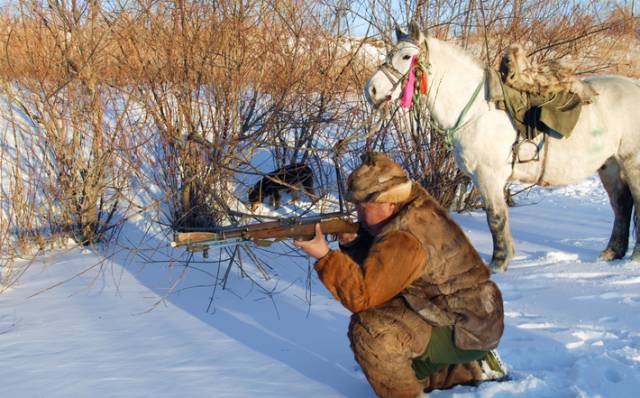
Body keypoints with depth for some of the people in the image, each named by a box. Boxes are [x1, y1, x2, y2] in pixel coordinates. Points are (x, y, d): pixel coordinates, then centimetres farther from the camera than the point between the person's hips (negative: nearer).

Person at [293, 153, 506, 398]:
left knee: (369, 328, -25)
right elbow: (375, 269, 9)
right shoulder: (418, 208, 2)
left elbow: (362, 296, -27)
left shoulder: (405, 240, -28)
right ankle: (472, 367, 24)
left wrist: (325, 256, -27)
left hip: (466, 331, -10)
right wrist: (353, 243, -8)